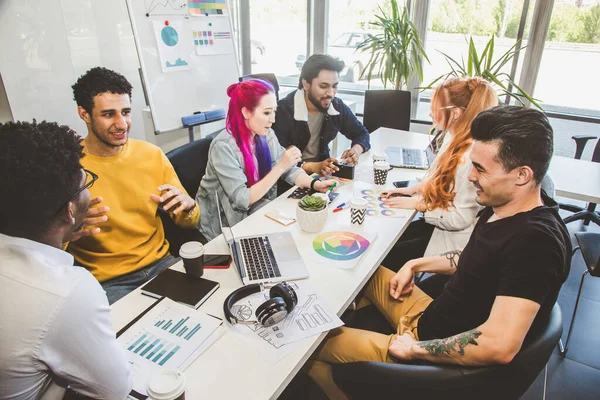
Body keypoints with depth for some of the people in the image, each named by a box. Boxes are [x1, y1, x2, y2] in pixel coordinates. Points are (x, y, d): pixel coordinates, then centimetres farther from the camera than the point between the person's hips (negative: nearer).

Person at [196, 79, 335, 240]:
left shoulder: (266, 135, -6)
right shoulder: (223, 146, -26)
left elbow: (289, 169, -1)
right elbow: (242, 199, -28)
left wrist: (315, 184, -20)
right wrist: (280, 167, -32)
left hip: (256, 209, 6)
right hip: (223, 222, -6)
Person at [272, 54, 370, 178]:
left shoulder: (337, 106, -3)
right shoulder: (284, 110, -20)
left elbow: (362, 134, 10)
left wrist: (356, 149, -11)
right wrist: (312, 167, -33)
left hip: (322, 168, 6)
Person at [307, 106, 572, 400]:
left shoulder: (536, 240, -31)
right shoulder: (502, 207, -2)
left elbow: (500, 345, -39)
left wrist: (415, 348, -26)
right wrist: (416, 265, 8)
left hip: (443, 358, -9)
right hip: (432, 318, 9)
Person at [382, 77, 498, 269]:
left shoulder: (472, 156, -30)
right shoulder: (453, 138, -1)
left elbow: (461, 219, -25)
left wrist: (418, 205, -16)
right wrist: (413, 189, 2)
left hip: (453, 238, -8)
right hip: (439, 223, 8)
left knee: (385, 258, -5)